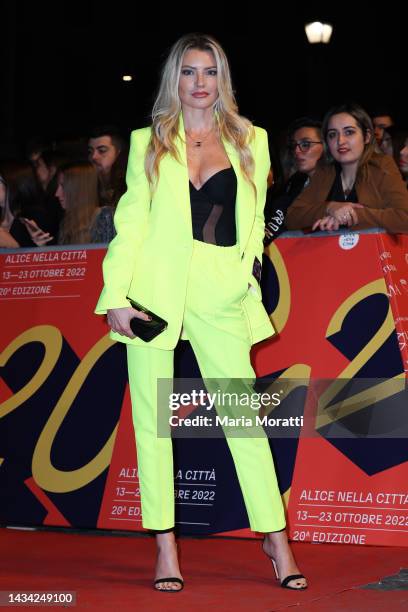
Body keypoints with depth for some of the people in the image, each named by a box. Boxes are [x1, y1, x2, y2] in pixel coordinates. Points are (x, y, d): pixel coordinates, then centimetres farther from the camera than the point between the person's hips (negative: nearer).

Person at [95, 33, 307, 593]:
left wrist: (246, 269, -1)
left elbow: (253, 220, 15)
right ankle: (166, 547, 9)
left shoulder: (251, 141, 13)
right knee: (152, 417, 1)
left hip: (220, 294, 0)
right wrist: (117, 295, -2)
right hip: (155, 290, 1)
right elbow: (131, 220, 6)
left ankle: (277, 540, 6)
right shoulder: (148, 142, 11)